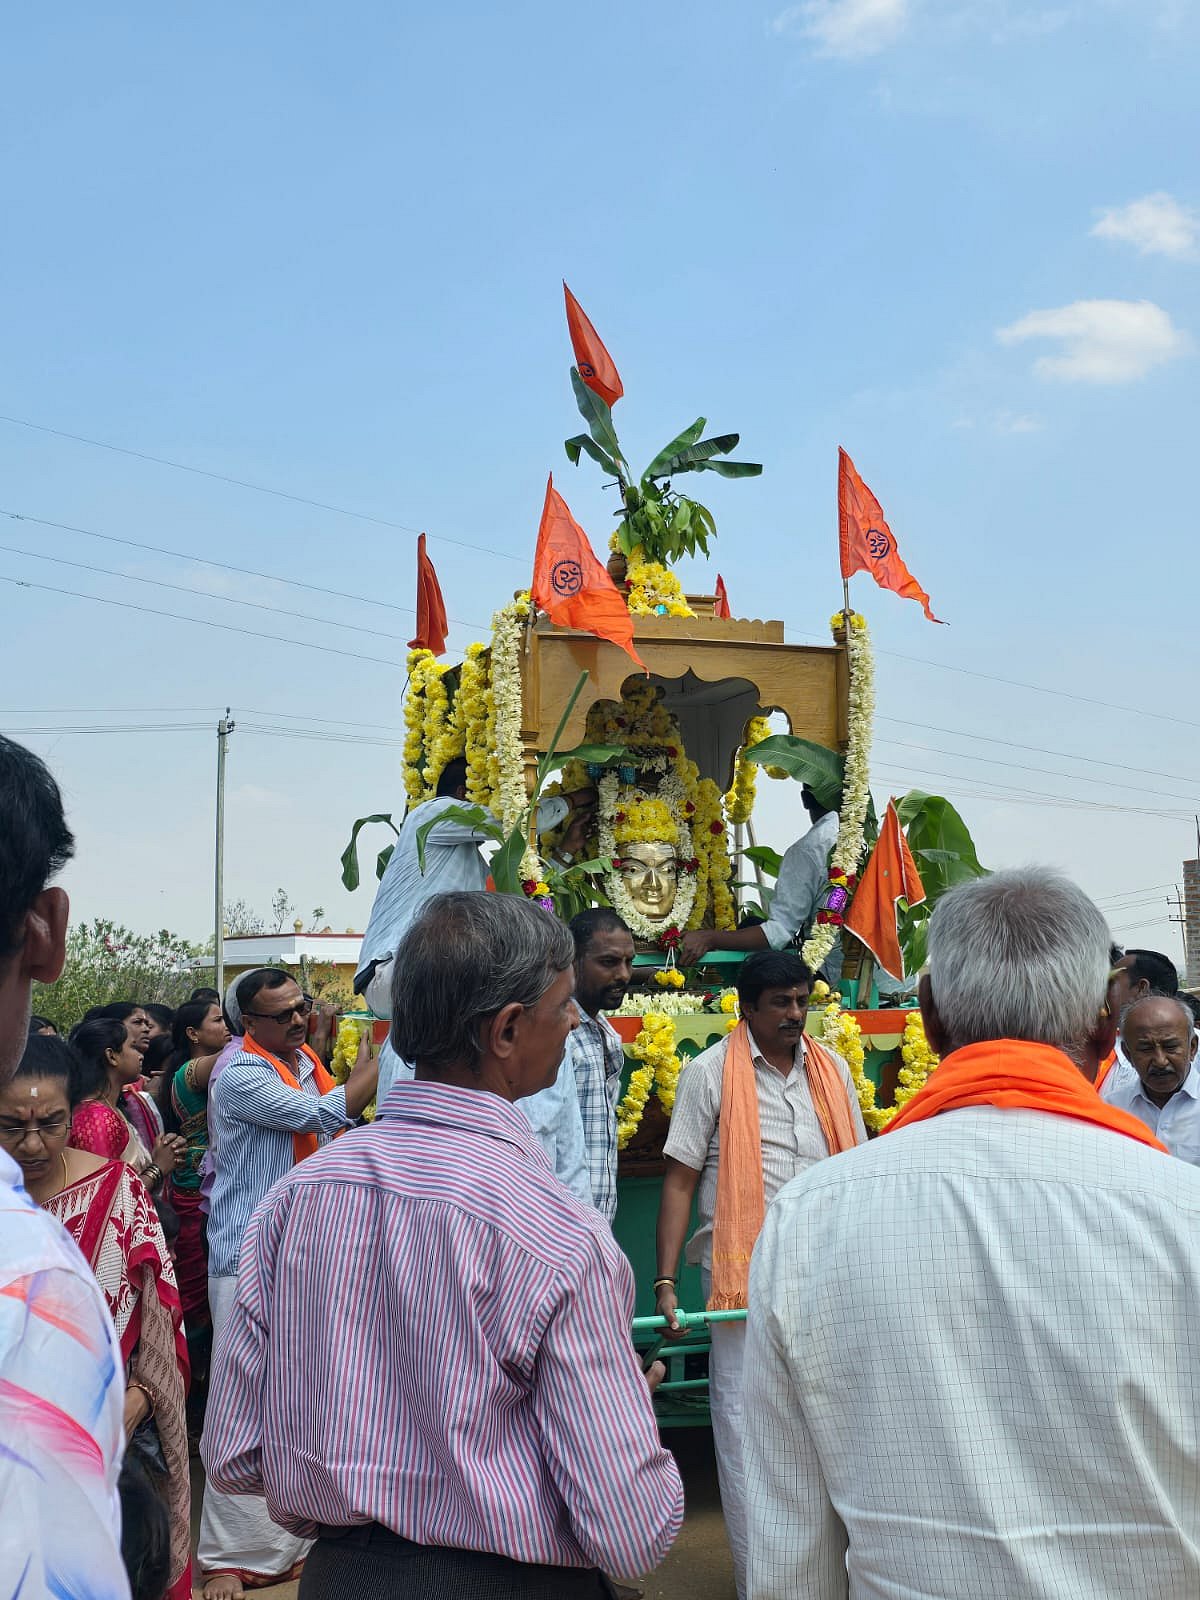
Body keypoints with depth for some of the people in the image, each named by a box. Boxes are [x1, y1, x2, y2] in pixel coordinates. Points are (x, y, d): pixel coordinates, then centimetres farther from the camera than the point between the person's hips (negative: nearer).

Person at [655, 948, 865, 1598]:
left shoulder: (832, 1070, 9)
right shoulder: (709, 1073, -4)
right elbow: (679, 1182, -4)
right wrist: (665, 1282, -10)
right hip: (743, 1271, -4)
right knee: (745, 1423, 1)